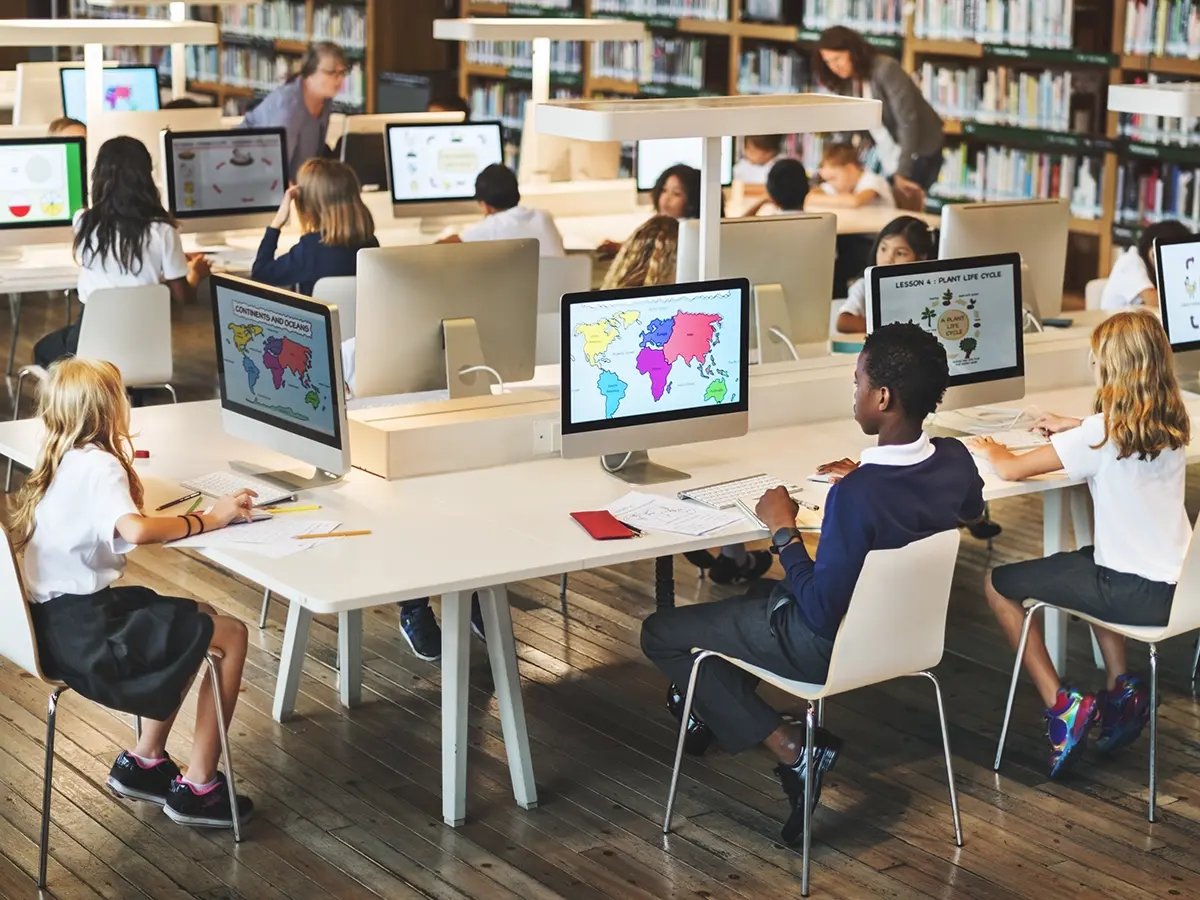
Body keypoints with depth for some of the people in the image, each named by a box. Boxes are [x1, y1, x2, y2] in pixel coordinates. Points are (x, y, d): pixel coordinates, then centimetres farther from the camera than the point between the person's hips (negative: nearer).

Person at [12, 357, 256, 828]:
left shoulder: (62, 461, 11)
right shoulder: (99, 465, -16)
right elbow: (136, 529, -33)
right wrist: (207, 519, -22)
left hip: (57, 618, 10)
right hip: (82, 630, -10)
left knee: (201, 620, 23)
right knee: (231, 635, -6)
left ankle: (143, 761, 24)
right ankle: (197, 787, 0)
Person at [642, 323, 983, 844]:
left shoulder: (857, 494, -36)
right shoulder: (956, 461, -13)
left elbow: (822, 613, -28)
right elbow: (970, 508, 13)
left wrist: (783, 529, -16)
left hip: (832, 647, -8)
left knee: (660, 634, 6)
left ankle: (792, 749, -1)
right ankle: (715, 703, 41)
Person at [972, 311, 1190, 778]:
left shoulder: (1101, 434, -18)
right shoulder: (1171, 425, 3)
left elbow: (1011, 470, -12)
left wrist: (992, 451, 9)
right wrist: (1073, 427, 28)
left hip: (1138, 595, -8)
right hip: (1177, 584, 8)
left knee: (999, 585, 5)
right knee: (1088, 558, 38)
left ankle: (1062, 705, 2)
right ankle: (1121, 688, 26)